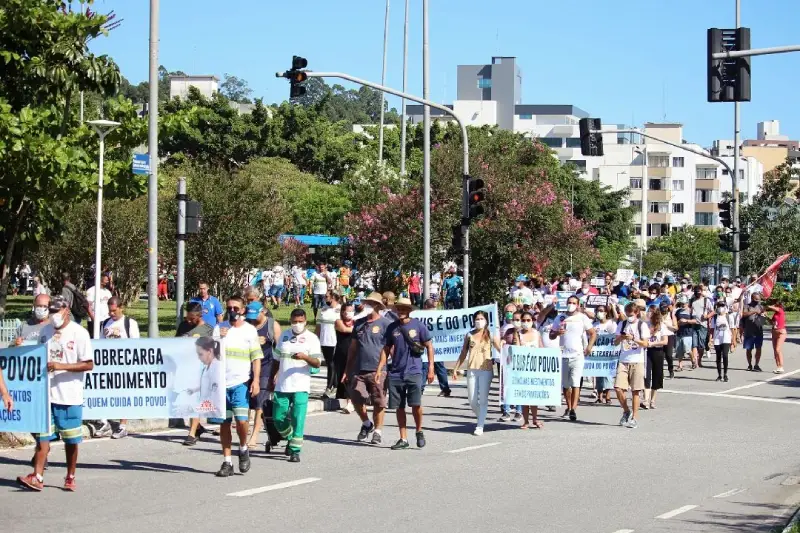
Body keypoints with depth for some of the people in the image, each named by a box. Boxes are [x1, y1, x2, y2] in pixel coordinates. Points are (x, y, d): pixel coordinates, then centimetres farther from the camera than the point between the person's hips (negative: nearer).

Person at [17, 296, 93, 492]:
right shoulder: (46, 331, 10)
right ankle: (37, 477, -4)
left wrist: (61, 366, -20)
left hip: (70, 396, -4)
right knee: (42, 436, -2)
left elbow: (88, 365, -11)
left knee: (71, 440, 6)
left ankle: (70, 478, 18)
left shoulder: (79, 333, -7)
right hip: (46, 393, 4)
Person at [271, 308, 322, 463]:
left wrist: (305, 357, -25)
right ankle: (290, 439, 32)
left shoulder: (311, 338, -1)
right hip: (282, 386, 4)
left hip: (301, 386, -4)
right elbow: (277, 359, 22)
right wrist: (273, 378, 17)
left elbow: (317, 363, -7)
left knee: (298, 419, -10)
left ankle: (295, 450, -4)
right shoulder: (284, 336, 13)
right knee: (278, 418, 6)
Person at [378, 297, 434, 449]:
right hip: (396, 373, 4)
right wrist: (379, 369, 7)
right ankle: (403, 439, 12)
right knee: (399, 407, 4)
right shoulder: (392, 328, 8)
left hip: (414, 372, -3)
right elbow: (386, 349, 14)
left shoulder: (418, 326, -1)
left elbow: (429, 346, 3)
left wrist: (431, 368, -3)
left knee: (416, 404, -11)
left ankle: (419, 432, 14)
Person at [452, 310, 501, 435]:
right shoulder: (469, 335, 9)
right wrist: (456, 369, 11)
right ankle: (481, 419, 26)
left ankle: (480, 426, -1)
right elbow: (463, 354, 13)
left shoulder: (491, 335, 5)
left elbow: (501, 350, -1)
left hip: (486, 370, -2)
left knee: (483, 399, -4)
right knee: (472, 400, 2)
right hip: (471, 369, 2)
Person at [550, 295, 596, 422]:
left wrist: (589, 347, -7)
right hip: (563, 355, 4)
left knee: (575, 383, -15)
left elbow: (593, 333, 6)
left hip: (577, 355, -4)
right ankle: (569, 407, 26)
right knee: (565, 384, 11)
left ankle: (573, 409, -21)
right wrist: (557, 333, -9)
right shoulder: (560, 318, 11)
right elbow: (551, 336, 13)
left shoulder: (582, 318, 3)